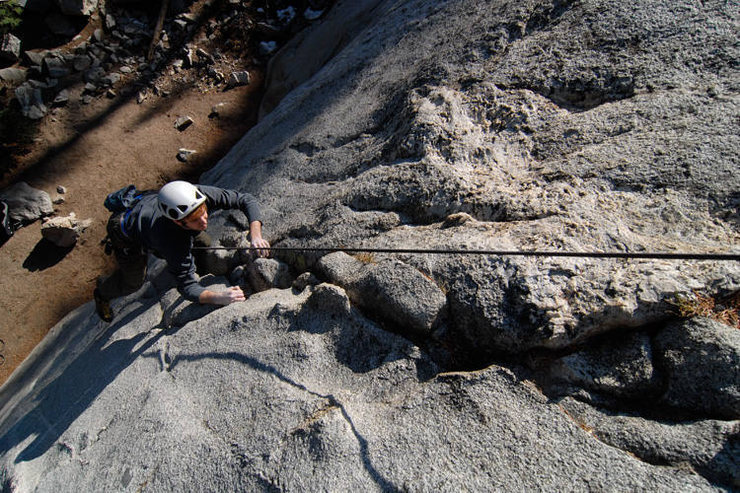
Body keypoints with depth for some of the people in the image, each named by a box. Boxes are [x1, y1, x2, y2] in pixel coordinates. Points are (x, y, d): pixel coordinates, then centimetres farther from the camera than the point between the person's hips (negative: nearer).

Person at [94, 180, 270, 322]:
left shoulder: (199, 195, -39)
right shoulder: (174, 243, -47)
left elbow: (246, 199, -33)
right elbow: (187, 287, -40)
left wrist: (256, 235, -46)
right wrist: (219, 297, -58)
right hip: (128, 236, -4)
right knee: (133, 283, 18)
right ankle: (102, 293, 51)